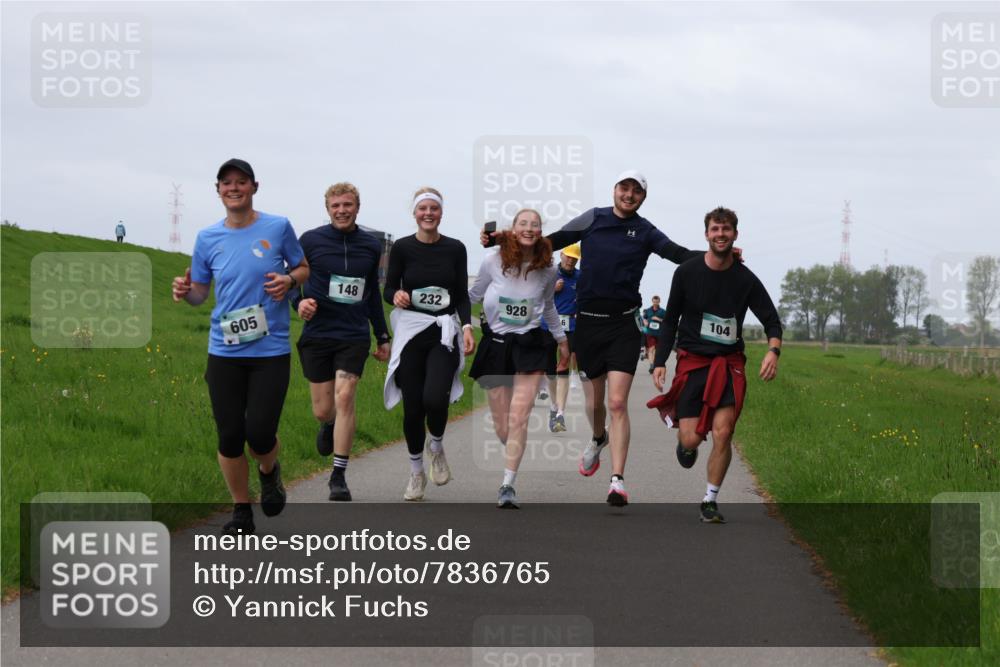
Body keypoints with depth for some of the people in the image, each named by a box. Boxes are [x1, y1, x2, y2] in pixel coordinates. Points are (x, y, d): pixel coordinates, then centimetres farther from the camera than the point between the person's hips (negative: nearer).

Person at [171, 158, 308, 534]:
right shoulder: (208, 238, 4)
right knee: (229, 436, 2)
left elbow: (304, 268, 12)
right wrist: (184, 292, -11)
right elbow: (199, 294, 12)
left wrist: (289, 280, -10)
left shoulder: (278, 228, -1)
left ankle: (269, 473, 26)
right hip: (224, 352, 2)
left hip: (271, 350, -2)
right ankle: (241, 512, 20)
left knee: (260, 433, -10)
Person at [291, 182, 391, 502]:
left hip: (354, 336, 1)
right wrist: (299, 302, -16)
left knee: (344, 398, -15)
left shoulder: (370, 246, 7)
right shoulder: (311, 241, -1)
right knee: (323, 410, 3)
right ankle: (329, 426, 42)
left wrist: (383, 336, 22)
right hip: (317, 335, 0)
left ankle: (339, 476, -8)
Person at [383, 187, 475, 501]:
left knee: (435, 398, -21)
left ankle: (437, 448, 10)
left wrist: (467, 327, -8)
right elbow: (388, 289, 4)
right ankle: (416, 472, 20)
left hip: (444, 333, 0)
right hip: (410, 332, 1)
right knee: (413, 407, 0)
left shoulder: (455, 249, 3)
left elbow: (462, 295, 6)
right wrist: (396, 296, -18)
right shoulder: (402, 248, 0)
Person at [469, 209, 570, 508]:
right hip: (496, 344, 0)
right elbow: (473, 296, 9)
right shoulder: (493, 262, -7)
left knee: (518, 419, -15)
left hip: (530, 345, 0)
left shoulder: (547, 270, 1)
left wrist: (562, 339, 27)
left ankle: (508, 485, -12)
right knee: (502, 427, 2)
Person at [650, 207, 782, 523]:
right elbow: (670, 321, 7)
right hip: (692, 360, 0)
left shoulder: (745, 279, 0)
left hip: (729, 363, 0)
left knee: (723, 433, -13)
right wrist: (660, 362, -1)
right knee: (691, 439, -9)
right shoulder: (687, 273, -1)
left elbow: (771, 319, 3)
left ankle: (710, 500, 4)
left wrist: (774, 350, -18)